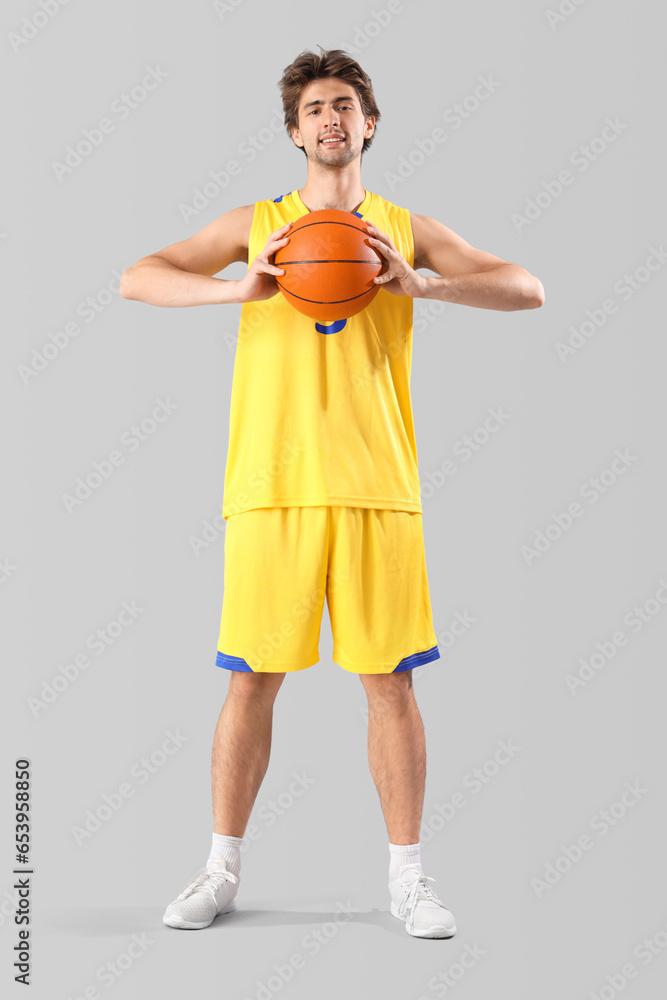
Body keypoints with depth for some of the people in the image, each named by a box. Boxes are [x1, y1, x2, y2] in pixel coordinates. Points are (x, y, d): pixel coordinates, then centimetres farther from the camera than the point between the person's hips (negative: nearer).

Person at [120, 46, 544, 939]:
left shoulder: (406, 229, 11)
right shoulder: (255, 224, 10)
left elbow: (528, 290, 4)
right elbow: (136, 279, 5)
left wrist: (420, 284, -13)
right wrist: (241, 290, -11)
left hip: (377, 488, 0)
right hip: (271, 486, 0)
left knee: (391, 681, 2)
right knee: (251, 681, 3)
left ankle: (408, 876, 15)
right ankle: (223, 870, 18)